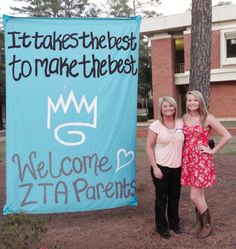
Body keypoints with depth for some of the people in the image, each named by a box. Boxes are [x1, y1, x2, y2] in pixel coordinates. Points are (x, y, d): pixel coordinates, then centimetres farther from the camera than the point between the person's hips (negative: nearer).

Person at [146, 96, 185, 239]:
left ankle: (174, 223, 36)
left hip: (177, 167, 4)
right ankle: (162, 227, 25)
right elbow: (149, 147, -9)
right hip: (161, 167, -4)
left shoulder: (181, 123, 2)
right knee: (161, 198, 8)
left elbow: (185, 142, 13)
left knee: (175, 197, 16)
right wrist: (155, 167, -14)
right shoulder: (156, 125, -10)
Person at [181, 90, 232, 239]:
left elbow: (227, 136, -12)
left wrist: (212, 151, -10)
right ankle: (200, 223, 31)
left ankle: (207, 225, 17)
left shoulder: (207, 118, -9)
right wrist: (185, 152, 9)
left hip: (201, 160, -5)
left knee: (194, 196, -5)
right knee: (199, 195, 15)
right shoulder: (185, 118, 6)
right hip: (188, 159, 5)